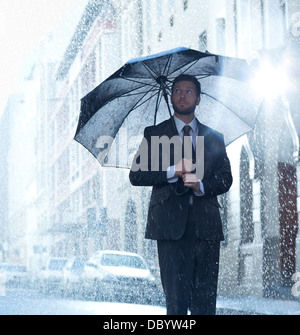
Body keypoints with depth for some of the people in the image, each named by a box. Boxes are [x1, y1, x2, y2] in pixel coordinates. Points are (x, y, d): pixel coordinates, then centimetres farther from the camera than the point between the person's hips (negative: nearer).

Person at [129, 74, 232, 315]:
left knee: (206, 300, -2)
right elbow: (136, 175, 3)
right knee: (176, 298, -5)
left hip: (206, 225, 2)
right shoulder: (154, 134, 13)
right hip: (172, 225, -2)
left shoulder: (214, 138, 18)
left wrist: (201, 185, -8)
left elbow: (225, 179, 12)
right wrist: (172, 172, -10)